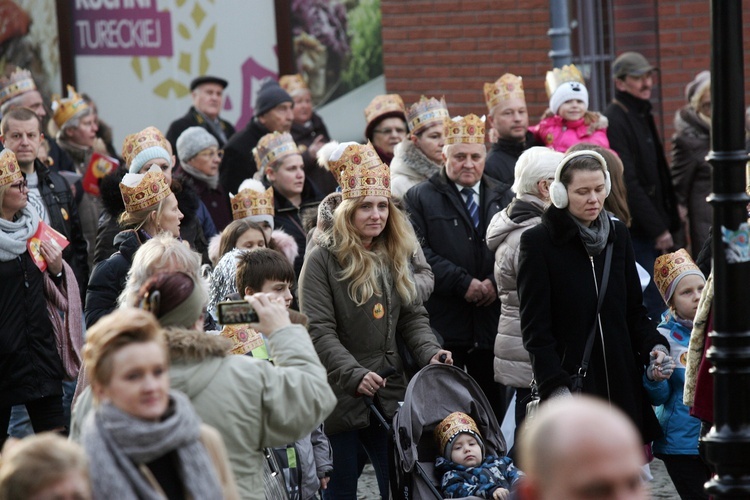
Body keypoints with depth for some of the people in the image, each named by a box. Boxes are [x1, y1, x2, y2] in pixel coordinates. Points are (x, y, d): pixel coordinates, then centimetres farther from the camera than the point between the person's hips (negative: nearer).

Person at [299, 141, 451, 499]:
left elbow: (412, 317, 13)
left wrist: (429, 352, -7)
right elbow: (319, 331, -14)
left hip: (390, 396, 5)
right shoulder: (323, 261, -8)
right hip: (340, 397, -5)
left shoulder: (393, 259, 12)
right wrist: (354, 374, -25)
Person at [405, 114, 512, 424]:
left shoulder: (504, 198, 15)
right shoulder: (420, 198, 5)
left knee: (493, 405, 5)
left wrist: (497, 282, -11)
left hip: (493, 321, 3)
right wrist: (463, 283, -14)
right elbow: (420, 252, -7)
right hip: (443, 325, -3)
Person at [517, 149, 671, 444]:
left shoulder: (618, 235, 13)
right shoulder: (538, 242, -3)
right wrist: (554, 384, -17)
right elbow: (535, 328, -6)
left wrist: (654, 346, -1)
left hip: (621, 381, 5)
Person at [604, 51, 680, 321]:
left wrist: (670, 222, 14)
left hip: (654, 230, 9)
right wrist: (657, 229, -17)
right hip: (635, 229, -9)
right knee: (650, 302, -10)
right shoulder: (614, 121, -13)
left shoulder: (643, 115, 18)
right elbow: (628, 184, -18)